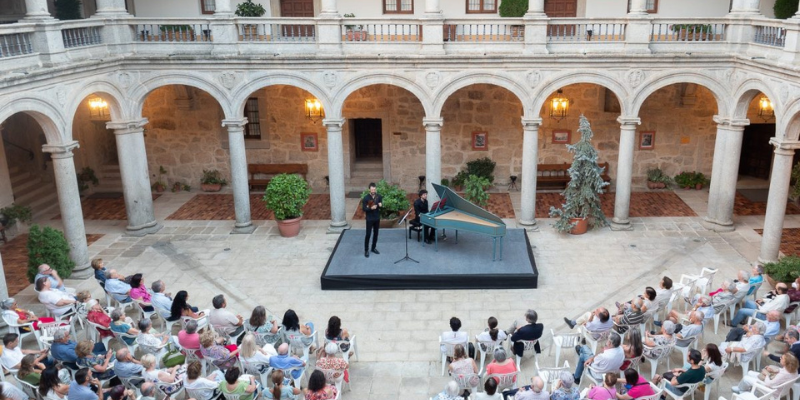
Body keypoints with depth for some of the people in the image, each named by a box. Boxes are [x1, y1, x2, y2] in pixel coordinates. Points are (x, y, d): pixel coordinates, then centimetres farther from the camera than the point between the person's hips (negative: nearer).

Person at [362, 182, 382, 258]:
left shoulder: (379, 197, -2)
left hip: (377, 218, 4)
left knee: (376, 233, 13)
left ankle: (374, 248, 28)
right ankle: (366, 250, 8)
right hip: (369, 219, -4)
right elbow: (363, 209, -13)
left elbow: (381, 205, 6)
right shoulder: (366, 198, -14)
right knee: (368, 234, -1)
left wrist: (380, 205, -18)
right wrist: (371, 208, -28)